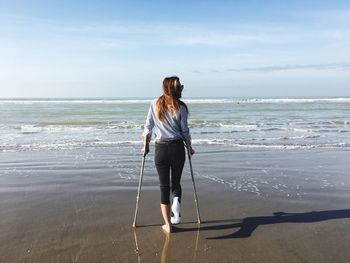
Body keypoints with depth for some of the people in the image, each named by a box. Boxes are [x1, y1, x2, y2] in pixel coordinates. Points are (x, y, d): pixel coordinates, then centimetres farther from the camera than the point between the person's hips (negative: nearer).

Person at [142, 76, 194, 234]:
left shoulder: (155, 104, 1)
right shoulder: (181, 107, -4)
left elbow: (148, 128, 3)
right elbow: (185, 131, 0)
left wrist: (146, 146, 14)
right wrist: (190, 148, 14)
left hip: (160, 148, 1)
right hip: (177, 147, -1)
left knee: (164, 185, 8)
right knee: (176, 182, 18)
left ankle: (168, 225, 12)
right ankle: (176, 201, -13)